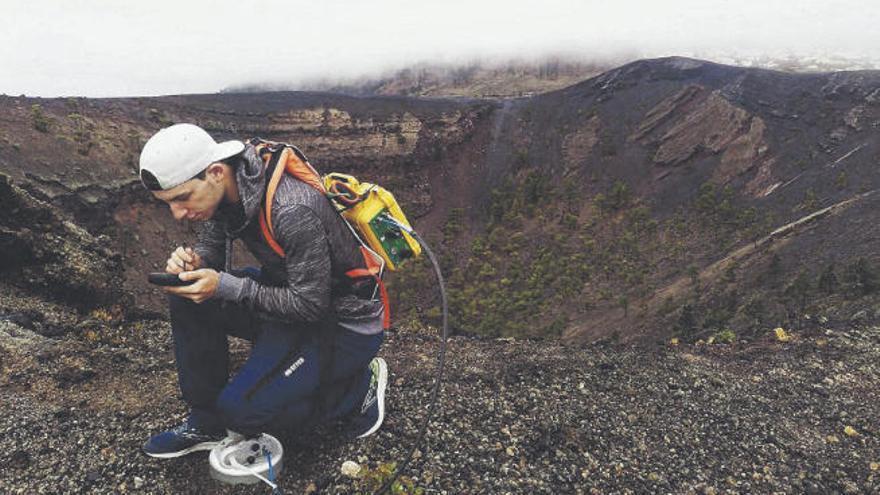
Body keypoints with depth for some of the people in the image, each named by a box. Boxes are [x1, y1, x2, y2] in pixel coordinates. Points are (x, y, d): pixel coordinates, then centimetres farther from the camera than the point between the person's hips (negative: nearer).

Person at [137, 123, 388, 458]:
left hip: (346, 325, -8)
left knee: (241, 410, -17)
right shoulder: (225, 190, -7)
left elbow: (312, 305, -26)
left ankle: (358, 387, 5)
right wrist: (194, 262, -15)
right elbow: (211, 248, 9)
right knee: (188, 297, -4)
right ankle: (206, 422, 10)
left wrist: (224, 287, -26)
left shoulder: (292, 211, -33)